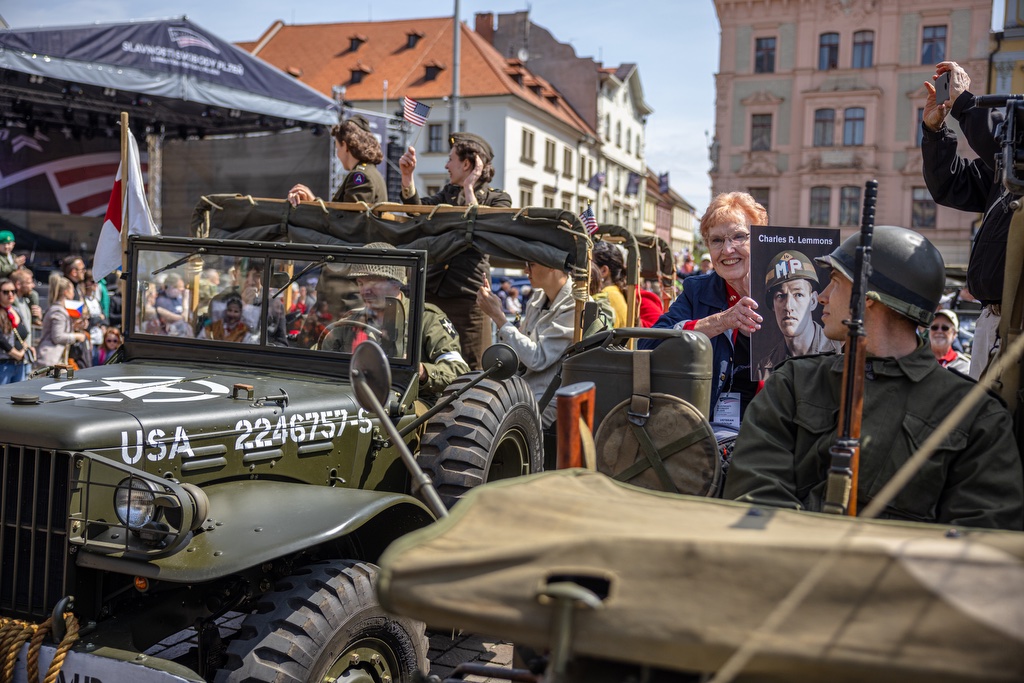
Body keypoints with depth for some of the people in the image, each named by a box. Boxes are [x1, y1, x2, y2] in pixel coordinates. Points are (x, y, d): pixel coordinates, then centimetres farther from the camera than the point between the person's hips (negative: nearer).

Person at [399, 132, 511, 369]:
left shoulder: (498, 199, 2)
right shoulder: (448, 192, 19)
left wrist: (469, 188, -10)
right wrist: (407, 176, -10)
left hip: (468, 294, -5)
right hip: (432, 289, 6)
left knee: (472, 369, -4)